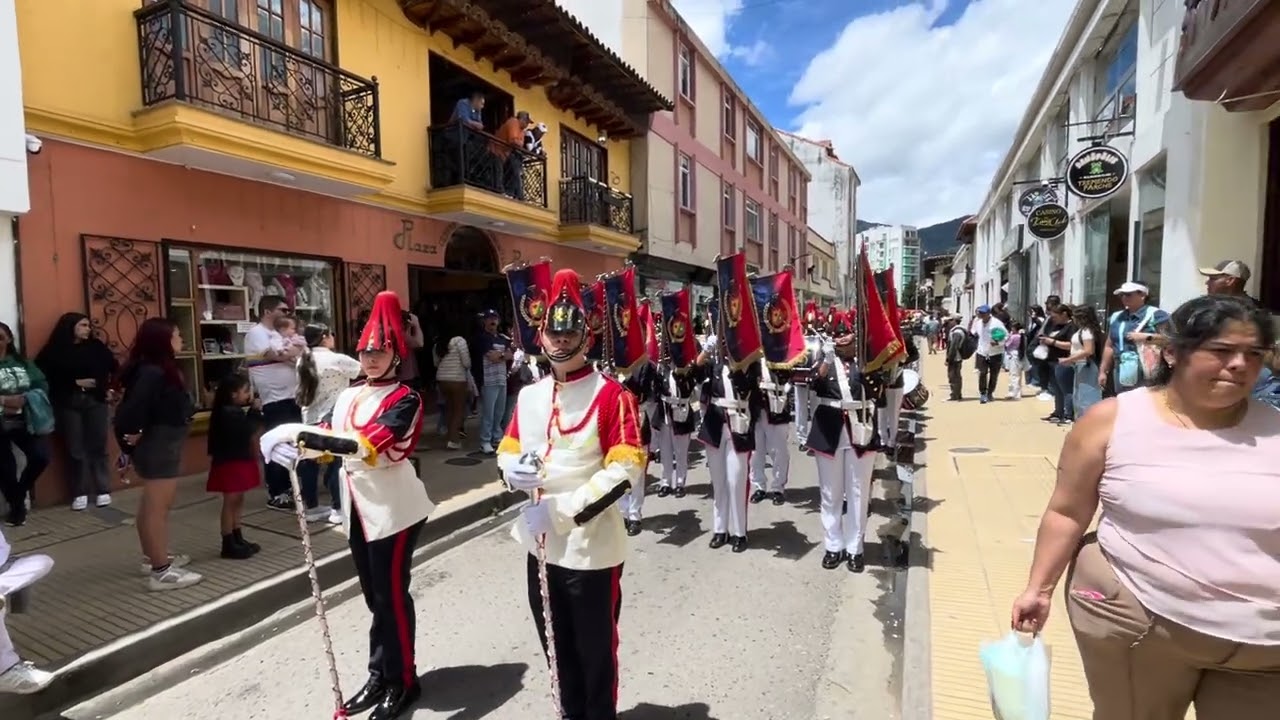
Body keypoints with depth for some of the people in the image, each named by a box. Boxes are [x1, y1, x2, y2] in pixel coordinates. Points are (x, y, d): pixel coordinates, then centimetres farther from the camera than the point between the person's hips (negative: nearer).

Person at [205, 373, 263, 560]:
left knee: (238, 501, 15)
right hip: (229, 463, -10)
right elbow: (249, 429, -25)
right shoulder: (228, 413, -21)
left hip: (239, 461, 10)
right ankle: (228, 545, 8)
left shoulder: (235, 411, 9)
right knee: (230, 503, -1)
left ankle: (238, 540, 25)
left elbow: (253, 426, 9)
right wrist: (254, 408, -18)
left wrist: (253, 409, -2)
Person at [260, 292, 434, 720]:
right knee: (375, 596, 18)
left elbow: (366, 443, -28)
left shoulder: (405, 400, -15)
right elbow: (329, 442, 4)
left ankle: (403, 682, 20)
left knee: (392, 595, 3)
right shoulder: (347, 397, 10)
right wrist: (294, 446, -17)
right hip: (359, 507, 7)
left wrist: (300, 433, -32)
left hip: (393, 508, -7)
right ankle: (380, 676, 34)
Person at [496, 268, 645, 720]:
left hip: (592, 546, -6)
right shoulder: (528, 396, 6)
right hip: (541, 542, 6)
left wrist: (564, 510, -22)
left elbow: (626, 467, -18)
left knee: (595, 649, 11)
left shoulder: (611, 394, -13)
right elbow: (508, 449, 15)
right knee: (557, 645, 22)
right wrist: (513, 469, -11)